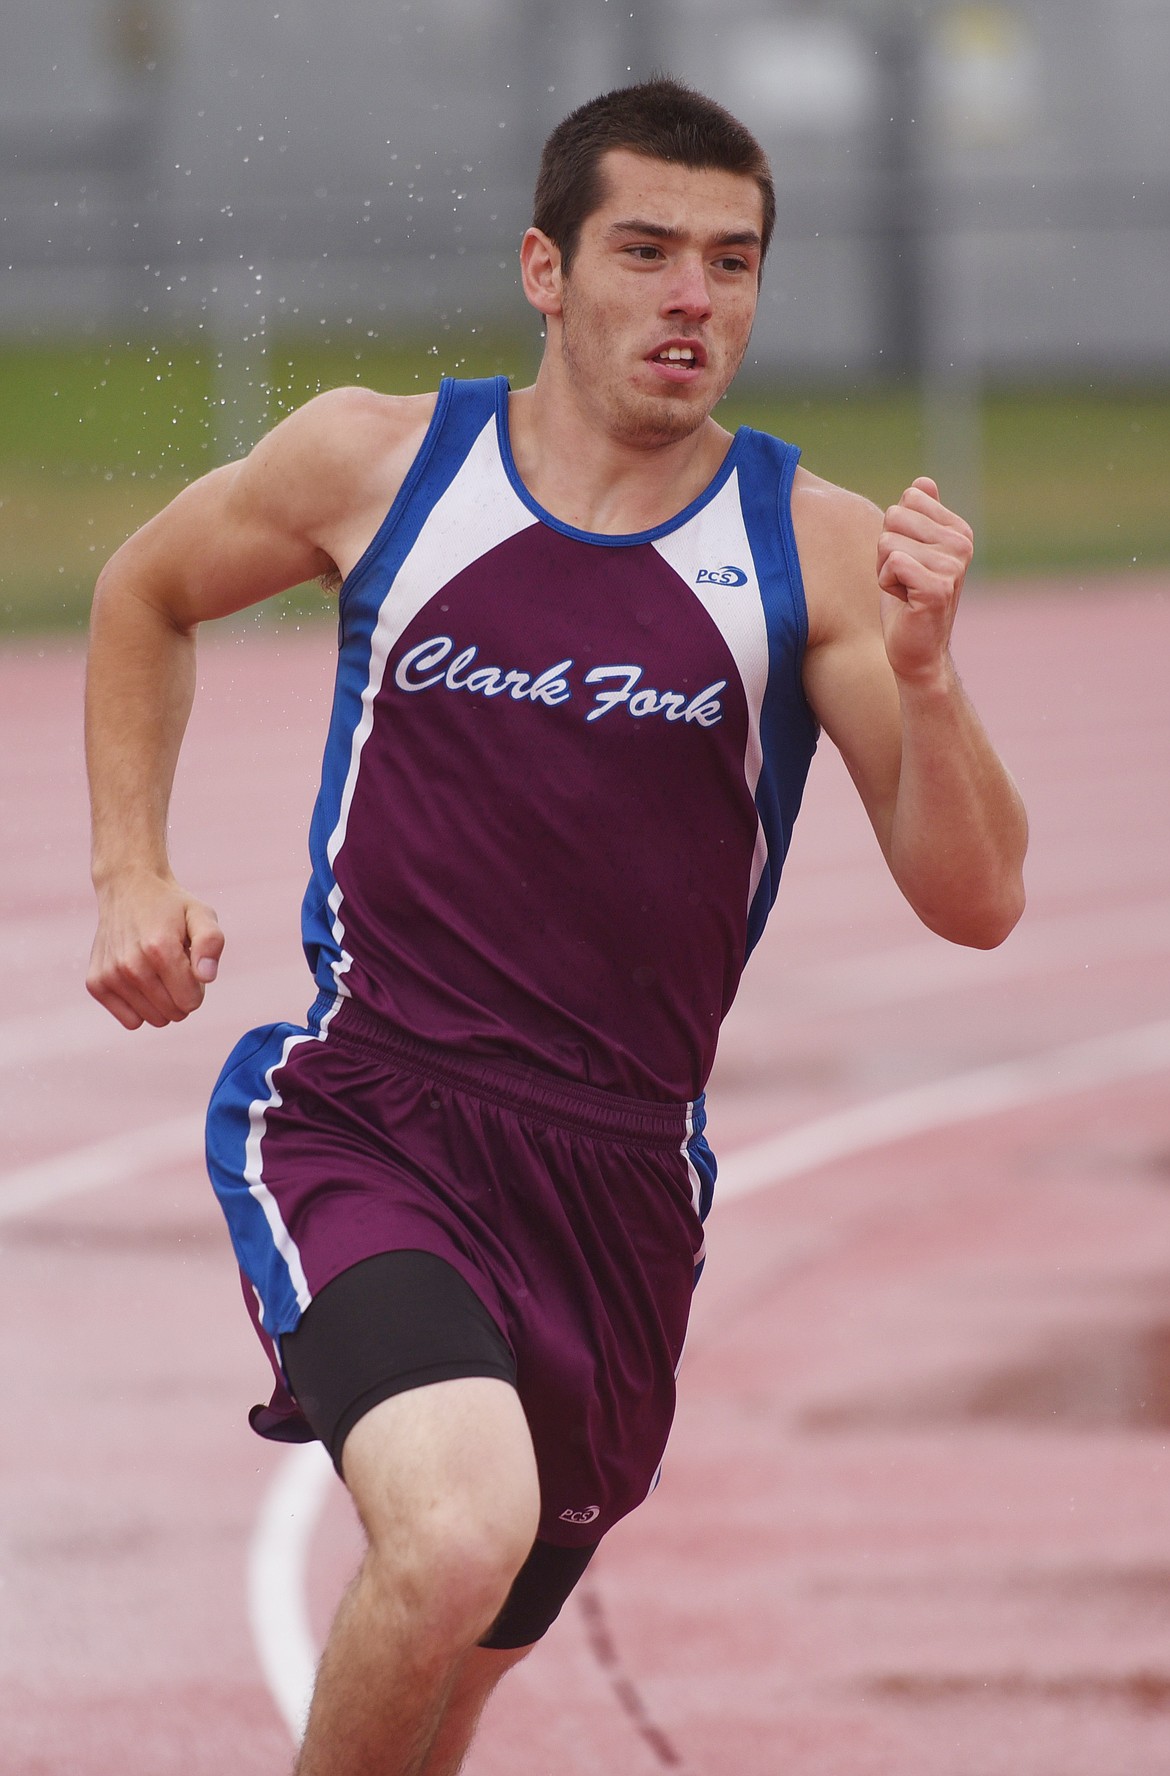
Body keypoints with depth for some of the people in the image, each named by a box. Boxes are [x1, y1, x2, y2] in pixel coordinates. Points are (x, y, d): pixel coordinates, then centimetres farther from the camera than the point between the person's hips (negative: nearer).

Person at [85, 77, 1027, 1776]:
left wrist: (921, 675, -21)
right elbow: (147, 596, 20)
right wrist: (133, 877, 10)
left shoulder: (813, 551, -1)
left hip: (615, 1186, 3)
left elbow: (976, 902, -4)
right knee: (459, 1533, -31)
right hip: (365, 1126, -2)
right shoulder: (375, 461, 0)